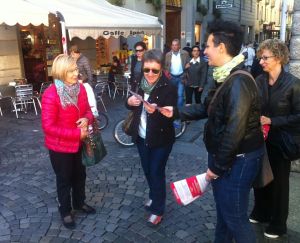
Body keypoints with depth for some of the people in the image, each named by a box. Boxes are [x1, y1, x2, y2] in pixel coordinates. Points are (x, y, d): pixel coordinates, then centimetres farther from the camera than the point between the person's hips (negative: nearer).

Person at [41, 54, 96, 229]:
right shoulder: (50, 95, -24)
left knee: (79, 175, 22)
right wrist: (77, 133, -25)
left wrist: (87, 119, -16)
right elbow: (48, 127, -26)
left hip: (79, 143, 6)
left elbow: (87, 110, 8)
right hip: (60, 146, -6)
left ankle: (79, 202, 47)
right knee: (64, 179, 14)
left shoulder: (80, 88, -5)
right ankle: (65, 211, 36)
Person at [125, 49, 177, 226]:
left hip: (161, 139, -6)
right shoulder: (141, 84, -1)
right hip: (141, 137, 6)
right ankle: (154, 196, 46)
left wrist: (155, 111, -39)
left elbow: (171, 117, -20)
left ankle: (158, 209, 24)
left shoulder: (169, 88, -18)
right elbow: (131, 107, 9)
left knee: (156, 172, 4)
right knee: (147, 170, 21)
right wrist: (129, 102, -14)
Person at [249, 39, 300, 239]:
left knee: (278, 182, 11)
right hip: (260, 139, 4)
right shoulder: (259, 80, -1)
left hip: (280, 142, -4)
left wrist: (272, 121, -20)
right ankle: (260, 213, 41)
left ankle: (278, 224, 32)